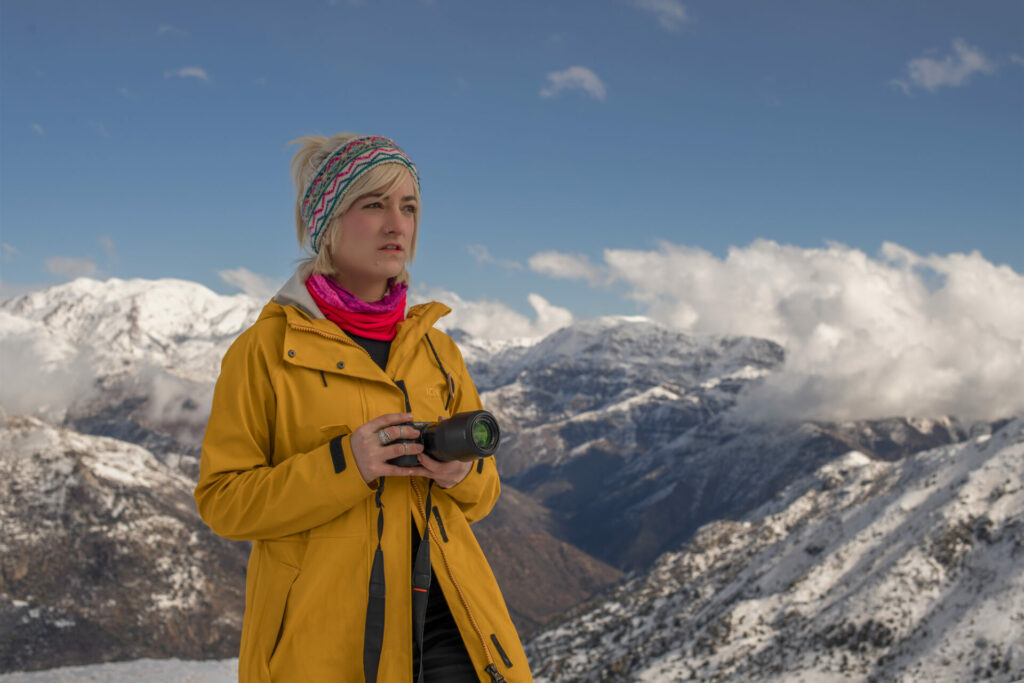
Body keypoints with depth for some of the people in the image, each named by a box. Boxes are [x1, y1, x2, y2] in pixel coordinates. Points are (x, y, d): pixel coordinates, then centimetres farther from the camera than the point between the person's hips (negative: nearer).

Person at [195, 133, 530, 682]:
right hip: (322, 631, -4)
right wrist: (341, 466, -15)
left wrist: (462, 472, -3)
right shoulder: (267, 349, 0)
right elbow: (221, 498, -3)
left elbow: (481, 494, 21)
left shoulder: (436, 349, 14)